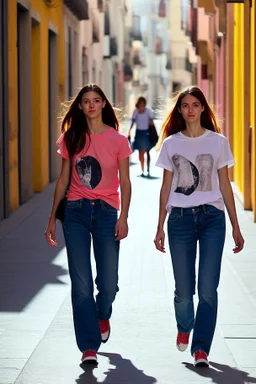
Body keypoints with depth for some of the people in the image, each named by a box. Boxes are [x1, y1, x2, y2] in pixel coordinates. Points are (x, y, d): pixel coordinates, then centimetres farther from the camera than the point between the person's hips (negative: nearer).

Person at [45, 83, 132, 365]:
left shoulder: (117, 140, 1)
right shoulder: (71, 139, 6)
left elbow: (125, 183, 2)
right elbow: (63, 179, 11)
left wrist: (123, 218, -9)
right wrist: (52, 218, 9)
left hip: (106, 212, -1)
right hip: (75, 212, 1)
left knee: (108, 283, 1)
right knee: (81, 283, -5)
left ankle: (103, 316, 37)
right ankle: (89, 347, -1)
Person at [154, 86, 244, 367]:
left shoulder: (218, 142, 5)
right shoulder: (171, 143, 7)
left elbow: (224, 185, 6)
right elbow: (166, 187, 9)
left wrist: (236, 226, 4)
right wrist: (160, 227, 6)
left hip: (212, 217, -1)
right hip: (180, 218, 1)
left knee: (208, 288, -9)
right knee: (183, 289, 3)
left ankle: (201, 348, -1)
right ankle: (184, 327, 34)